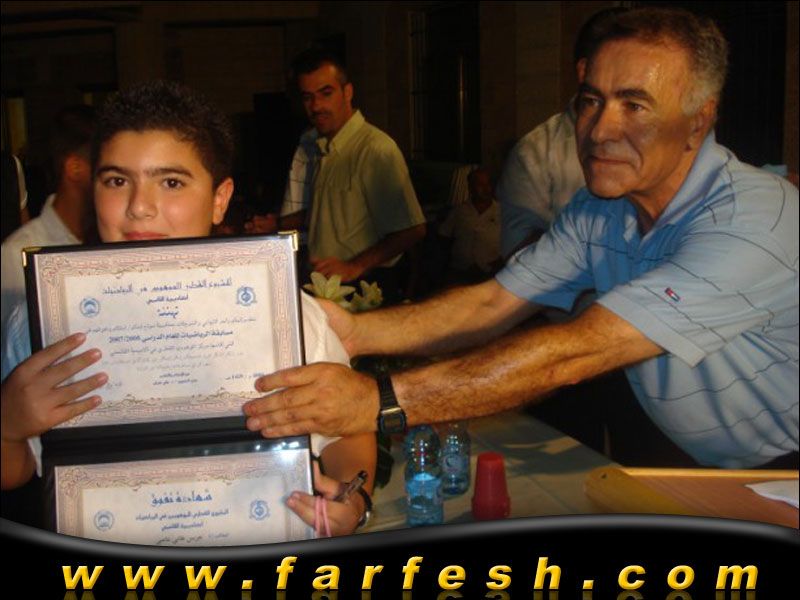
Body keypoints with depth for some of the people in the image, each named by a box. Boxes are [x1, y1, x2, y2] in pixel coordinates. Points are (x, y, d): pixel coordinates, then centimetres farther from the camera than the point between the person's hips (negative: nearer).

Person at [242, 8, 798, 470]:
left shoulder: (751, 220, -30)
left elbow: (571, 355, -37)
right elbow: (491, 305, -6)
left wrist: (381, 401, -41)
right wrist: (355, 331, -22)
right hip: (691, 467, 6)